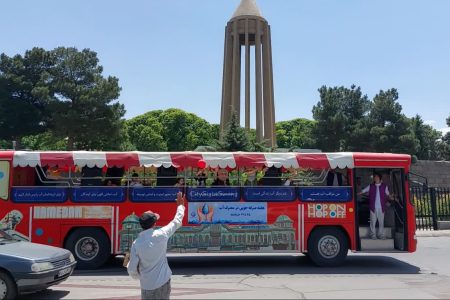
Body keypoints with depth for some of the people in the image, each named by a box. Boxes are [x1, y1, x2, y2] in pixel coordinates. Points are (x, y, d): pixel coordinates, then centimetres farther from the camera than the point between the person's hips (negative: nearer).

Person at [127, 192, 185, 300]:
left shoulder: (136, 243, -12)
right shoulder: (161, 235, -12)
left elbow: (132, 269, -6)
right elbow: (176, 222, 5)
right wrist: (180, 205, 19)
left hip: (147, 286, -1)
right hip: (163, 282, 1)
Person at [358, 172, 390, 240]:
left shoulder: (384, 186, 6)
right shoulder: (370, 186, 5)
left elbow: (387, 195, 16)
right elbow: (362, 191, 4)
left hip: (381, 207, 0)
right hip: (373, 207, 0)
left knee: (381, 222, 5)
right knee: (373, 222, 2)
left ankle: (381, 235, 16)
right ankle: (373, 235, 10)